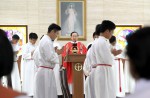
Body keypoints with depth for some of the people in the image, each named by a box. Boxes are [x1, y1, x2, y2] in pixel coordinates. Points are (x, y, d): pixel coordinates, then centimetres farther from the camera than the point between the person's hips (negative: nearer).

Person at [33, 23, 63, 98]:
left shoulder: (43, 40, 15)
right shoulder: (47, 42, -16)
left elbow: (35, 55, 21)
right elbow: (50, 58, -20)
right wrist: (57, 53, -4)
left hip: (42, 69, 10)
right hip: (46, 72, -10)